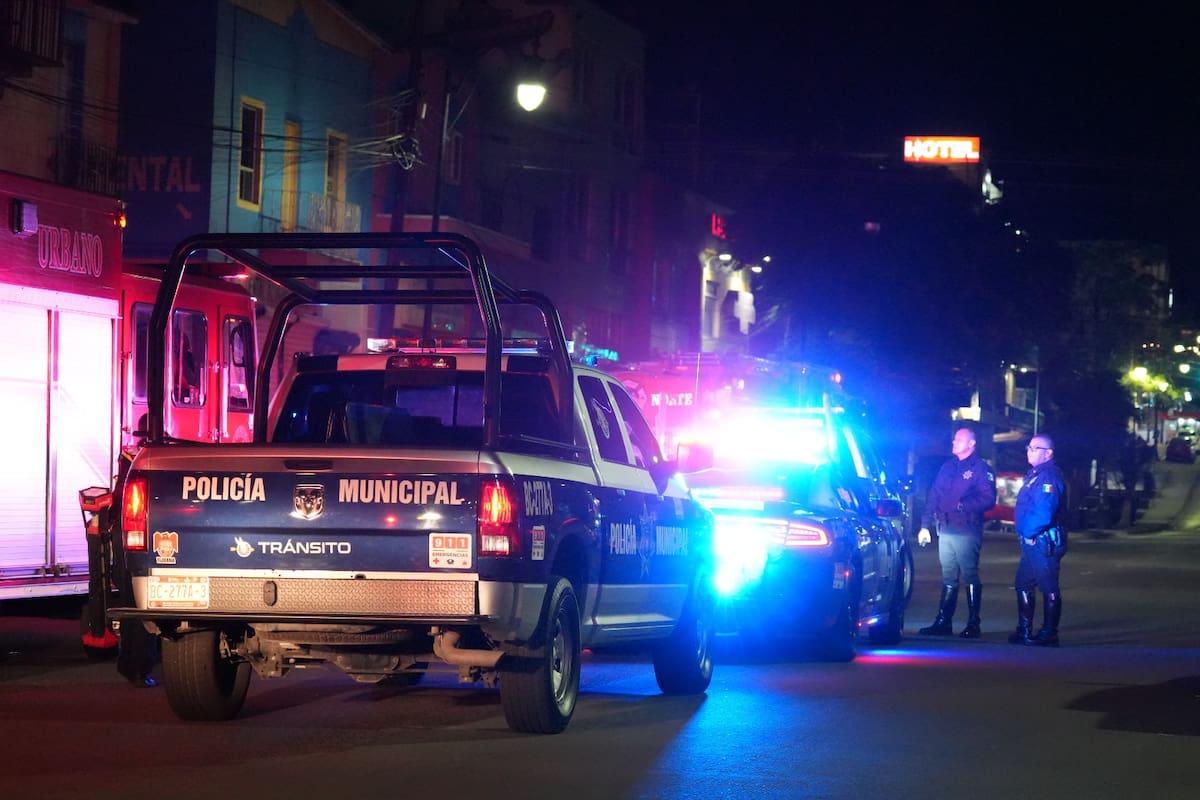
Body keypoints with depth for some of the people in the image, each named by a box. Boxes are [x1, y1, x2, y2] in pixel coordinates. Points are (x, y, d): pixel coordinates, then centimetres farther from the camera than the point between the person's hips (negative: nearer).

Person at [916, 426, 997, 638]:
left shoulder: (981, 469, -2)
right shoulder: (948, 467, 17)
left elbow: (988, 499, -12)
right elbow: (933, 497, 17)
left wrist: (966, 505, -24)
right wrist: (926, 525, 12)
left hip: (966, 531, -6)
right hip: (945, 531, 6)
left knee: (970, 577, -3)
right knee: (948, 578, 10)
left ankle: (973, 624, 1)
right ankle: (943, 622, 12)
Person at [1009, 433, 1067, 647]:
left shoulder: (1048, 477, -16)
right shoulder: (1034, 474, 17)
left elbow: (1043, 512, -26)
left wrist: (1029, 533, -15)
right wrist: (1025, 533, 13)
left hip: (1044, 541, -11)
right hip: (1031, 541, 11)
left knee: (1049, 588, -4)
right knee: (1023, 584, 16)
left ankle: (1049, 634, -1)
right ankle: (1024, 631, 23)